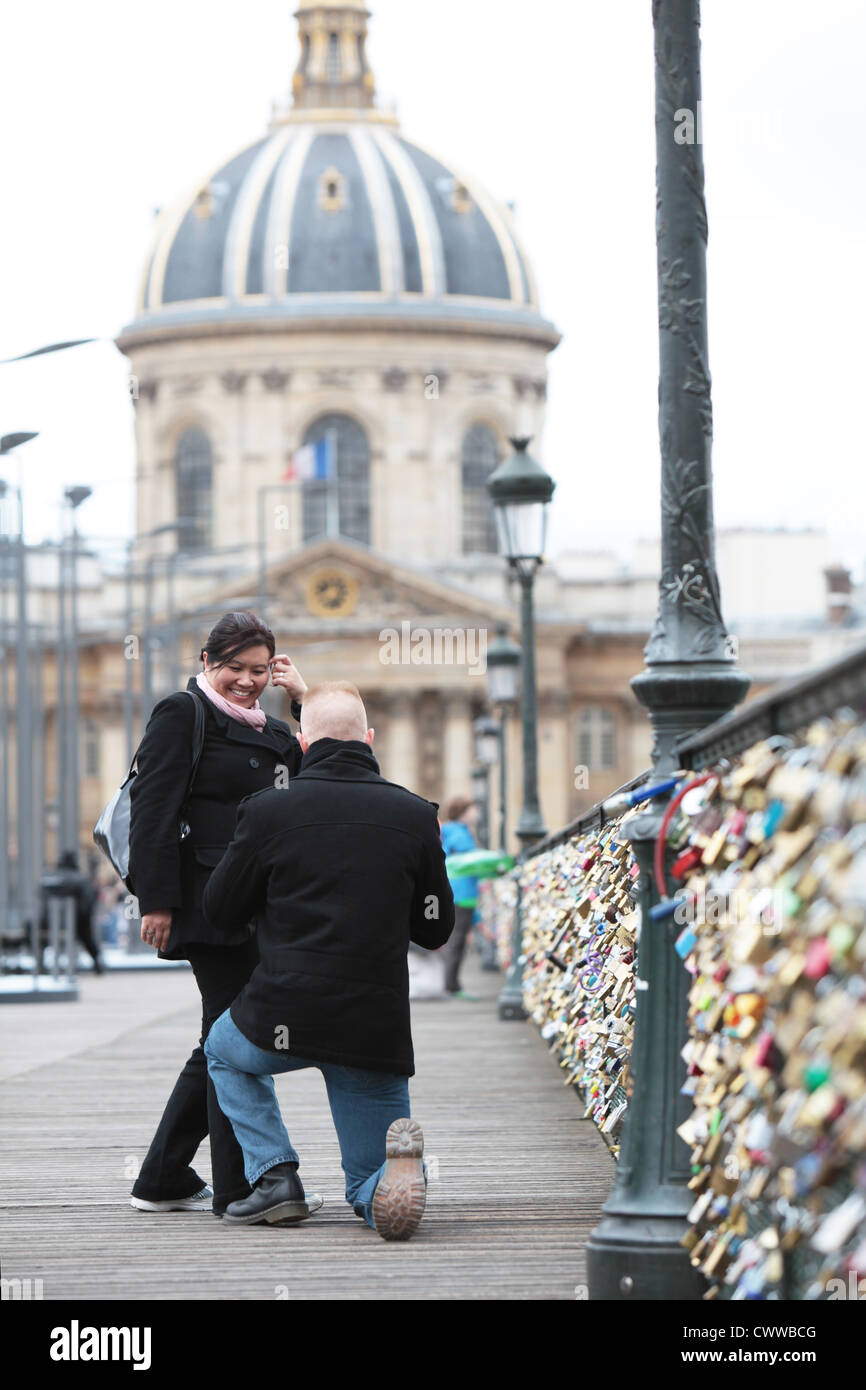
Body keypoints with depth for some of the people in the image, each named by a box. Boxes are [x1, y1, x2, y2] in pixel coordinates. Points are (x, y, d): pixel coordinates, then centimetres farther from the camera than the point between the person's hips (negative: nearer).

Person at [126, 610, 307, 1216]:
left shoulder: (270, 731, 20)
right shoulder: (182, 714, -4)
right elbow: (153, 809, -10)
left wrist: (308, 701, 6)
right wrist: (157, 901, -17)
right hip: (211, 904, -9)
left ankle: (163, 1180, 22)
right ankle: (239, 1186, -2)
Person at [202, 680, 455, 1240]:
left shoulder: (268, 811, -5)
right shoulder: (415, 816, 1)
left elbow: (219, 912, 6)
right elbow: (437, 928, 10)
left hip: (283, 1020, -1)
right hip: (378, 1033, 1)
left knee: (224, 1050, 35)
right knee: (373, 1188, 17)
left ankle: (275, 1175, 12)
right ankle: (400, 1163, -22)